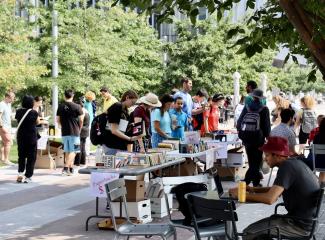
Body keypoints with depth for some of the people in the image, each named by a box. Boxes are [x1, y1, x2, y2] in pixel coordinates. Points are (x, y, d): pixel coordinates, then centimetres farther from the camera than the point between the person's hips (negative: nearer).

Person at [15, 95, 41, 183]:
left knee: (21, 156, 17)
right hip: (31, 138, -3)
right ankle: (28, 177, 4)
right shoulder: (34, 113, -13)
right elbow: (38, 122, 3)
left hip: (20, 137, 3)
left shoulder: (19, 112, -4)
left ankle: (20, 173, 4)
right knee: (31, 157, 6)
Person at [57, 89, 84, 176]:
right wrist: (79, 129, 11)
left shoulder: (60, 106, 3)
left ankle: (71, 169, 20)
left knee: (67, 151, 14)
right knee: (73, 151, -2)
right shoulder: (77, 107, -8)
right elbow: (81, 120, -4)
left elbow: (58, 120, 8)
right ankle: (66, 168, -15)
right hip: (75, 132, -4)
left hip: (64, 132, 4)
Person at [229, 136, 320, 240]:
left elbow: (270, 198, -26)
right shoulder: (294, 163, 11)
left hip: (300, 225, -10)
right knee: (258, 231, 19)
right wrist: (254, 189, 10)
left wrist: (244, 195, -14)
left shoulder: (286, 167, -19)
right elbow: (276, 190, 23)